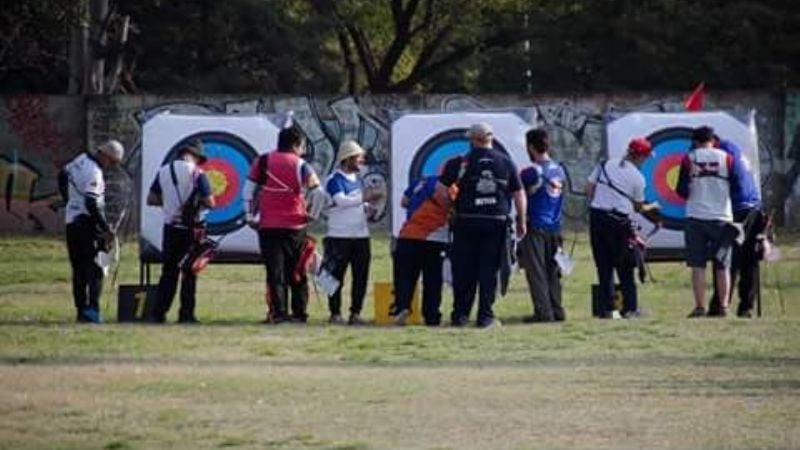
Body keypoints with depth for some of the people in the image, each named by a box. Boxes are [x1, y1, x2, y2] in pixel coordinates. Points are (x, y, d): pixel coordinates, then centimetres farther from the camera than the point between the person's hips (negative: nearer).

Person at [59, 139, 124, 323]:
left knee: (79, 268, 10)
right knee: (95, 267, -10)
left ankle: (81, 310, 11)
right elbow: (92, 205, -23)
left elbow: (62, 175, 25)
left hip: (71, 220, 9)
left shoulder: (81, 159, 8)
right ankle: (92, 308, -20)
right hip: (87, 223, -9)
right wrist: (106, 229, -19)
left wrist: (69, 201, 30)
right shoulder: (94, 173, -19)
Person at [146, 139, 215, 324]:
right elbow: (210, 203, -14)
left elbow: (151, 200, 7)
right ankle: (186, 314, 4)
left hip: (171, 228, 4)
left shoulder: (164, 171, 3)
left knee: (169, 272, 11)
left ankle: (158, 313, 4)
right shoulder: (197, 173, -11)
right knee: (189, 273, 5)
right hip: (191, 230, -4)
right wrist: (198, 203, 6)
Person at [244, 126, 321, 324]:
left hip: (268, 226, 1)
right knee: (297, 272, 11)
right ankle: (299, 312, 10)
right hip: (295, 226, -1)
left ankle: (279, 312, -5)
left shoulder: (262, 162, 4)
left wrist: (251, 215, 12)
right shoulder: (300, 165, -3)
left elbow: (248, 191, 5)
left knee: (275, 271, 2)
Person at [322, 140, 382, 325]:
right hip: (340, 235, -7)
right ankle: (335, 313, 2)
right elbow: (341, 201, -22)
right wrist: (364, 197, -21)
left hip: (361, 235, 7)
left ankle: (355, 313, 9)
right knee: (337, 275, -3)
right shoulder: (334, 180, -7)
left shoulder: (358, 180, 18)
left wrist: (369, 205, 2)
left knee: (361, 276, 4)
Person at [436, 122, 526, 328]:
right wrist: (521, 221, 15)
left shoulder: (461, 162, -2)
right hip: (496, 223, 1)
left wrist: (450, 206, 8)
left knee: (464, 270, 7)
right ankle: (485, 316, 1)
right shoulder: (506, 162, 5)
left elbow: (440, 189, -7)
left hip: (466, 222, -1)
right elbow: (519, 194, 7)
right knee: (489, 270, 4)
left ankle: (460, 315, 8)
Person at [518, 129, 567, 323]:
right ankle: (556, 310, 12)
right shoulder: (560, 171, 8)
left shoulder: (531, 172, -14)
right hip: (554, 228, 7)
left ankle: (543, 312, -7)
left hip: (536, 228, -7)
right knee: (552, 271, 13)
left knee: (536, 271, -3)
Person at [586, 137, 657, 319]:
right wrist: (652, 207, 28)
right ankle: (630, 308, 9)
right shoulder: (637, 177, -1)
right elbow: (638, 207, 8)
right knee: (625, 267, 8)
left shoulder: (604, 166, 6)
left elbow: (589, 189, 3)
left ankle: (607, 308, 3)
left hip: (597, 216, 3)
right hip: (620, 221, -3)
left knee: (604, 265, 6)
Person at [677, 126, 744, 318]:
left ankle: (700, 307, -5)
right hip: (722, 217, 1)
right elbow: (737, 186, 0)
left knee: (698, 265, 1)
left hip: (696, 217, -1)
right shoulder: (726, 158, 2)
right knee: (722, 266, 8)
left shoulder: (688, 159, 0)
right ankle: (723, 306, 4)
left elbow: (681, 190, -2)